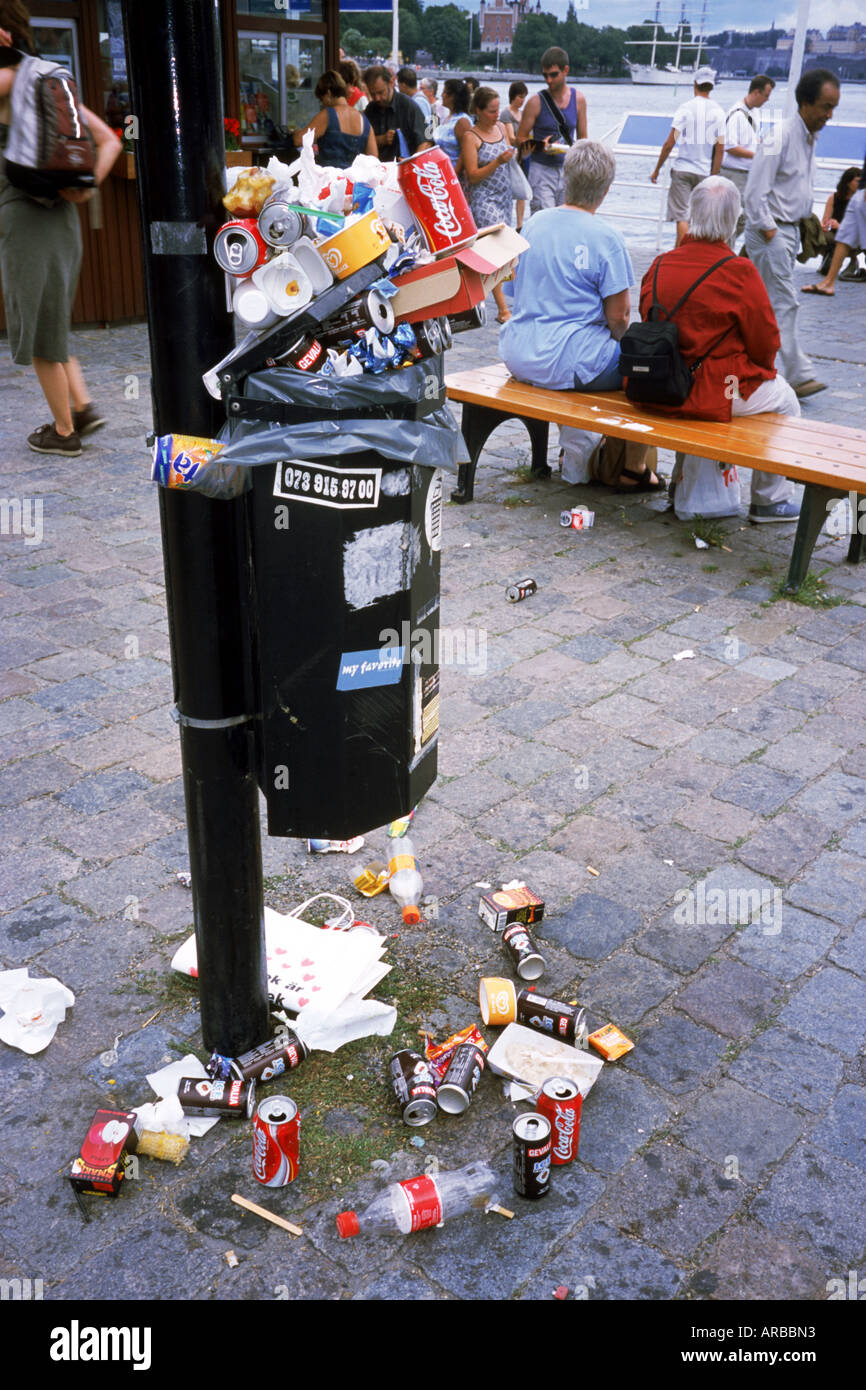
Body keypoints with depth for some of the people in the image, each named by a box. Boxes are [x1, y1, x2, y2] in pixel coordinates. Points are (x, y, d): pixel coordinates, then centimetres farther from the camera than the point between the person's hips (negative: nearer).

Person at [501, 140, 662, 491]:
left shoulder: (534, 222, 7)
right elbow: (618, 315, -13)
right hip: (567, 363, -7)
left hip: (518, 357, 8)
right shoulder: (606, 238, -13)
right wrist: (613, 341, 10)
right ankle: (634, 469, 21)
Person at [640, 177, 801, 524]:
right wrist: (759, 368, 14)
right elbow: (766, 345, -8)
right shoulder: (740, 273, -16)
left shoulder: (660, 265, -3)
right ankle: (770, 499, 27)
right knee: (784, 401, 21)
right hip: (714, 392, -6)